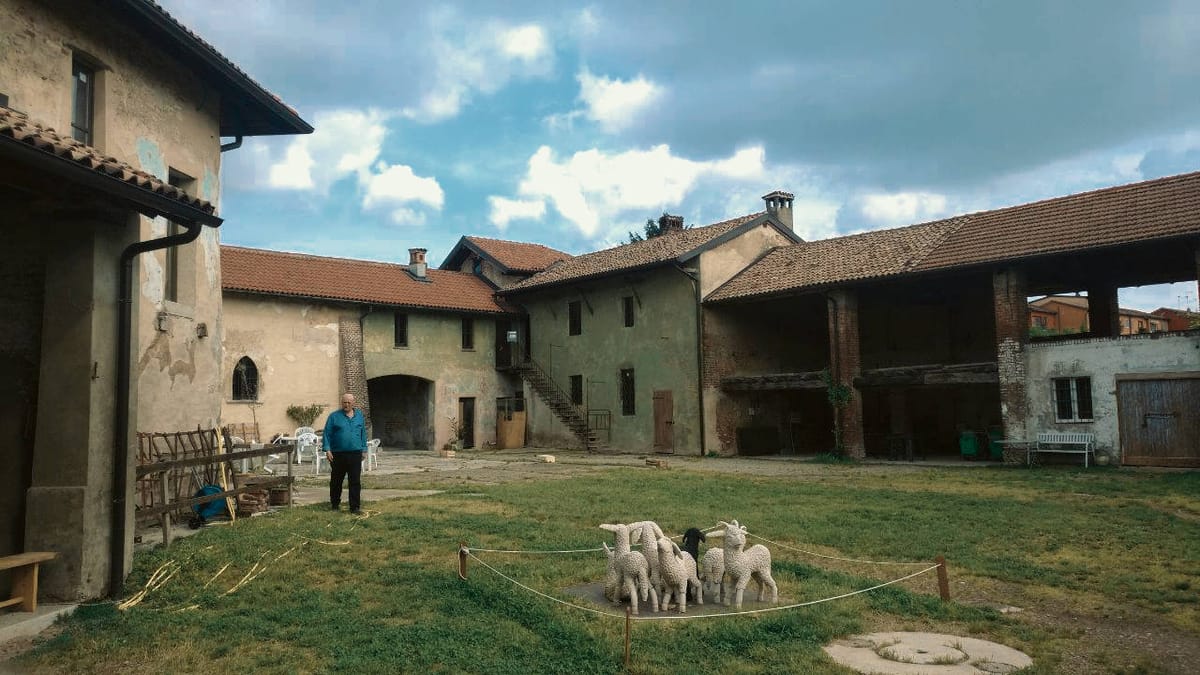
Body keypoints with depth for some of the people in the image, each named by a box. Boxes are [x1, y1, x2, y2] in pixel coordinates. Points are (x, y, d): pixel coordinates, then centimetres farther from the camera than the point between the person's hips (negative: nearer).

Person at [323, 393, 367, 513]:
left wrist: (364, 449, 14)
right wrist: (327, 449, -10)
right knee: (336, 481, 12)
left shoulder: (359, 415, 11)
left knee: (355, 481, -2)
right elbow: (327, 434, -1)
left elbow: (363, 434, 17)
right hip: (338, 454, -1)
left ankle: (355, 507, 1)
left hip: (355, 454, 1)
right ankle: (335, 503, 28)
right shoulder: (334, 416, 1)